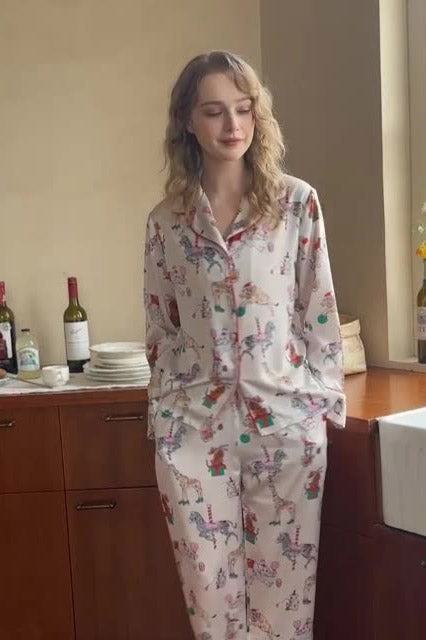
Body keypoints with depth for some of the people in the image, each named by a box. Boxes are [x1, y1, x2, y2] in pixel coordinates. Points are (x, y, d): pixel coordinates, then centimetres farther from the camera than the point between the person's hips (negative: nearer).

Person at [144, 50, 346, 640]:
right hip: (194, 426, 2)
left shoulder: (297, 202, 0)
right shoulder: (166, 220, 5)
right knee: (211, 591, 8)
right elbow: (161, 330, 10)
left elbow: (319, 312, 2)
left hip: (285, 419, -1)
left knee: (285, 586, 8)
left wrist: (326, 404, 1)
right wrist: (162, 417, 9)